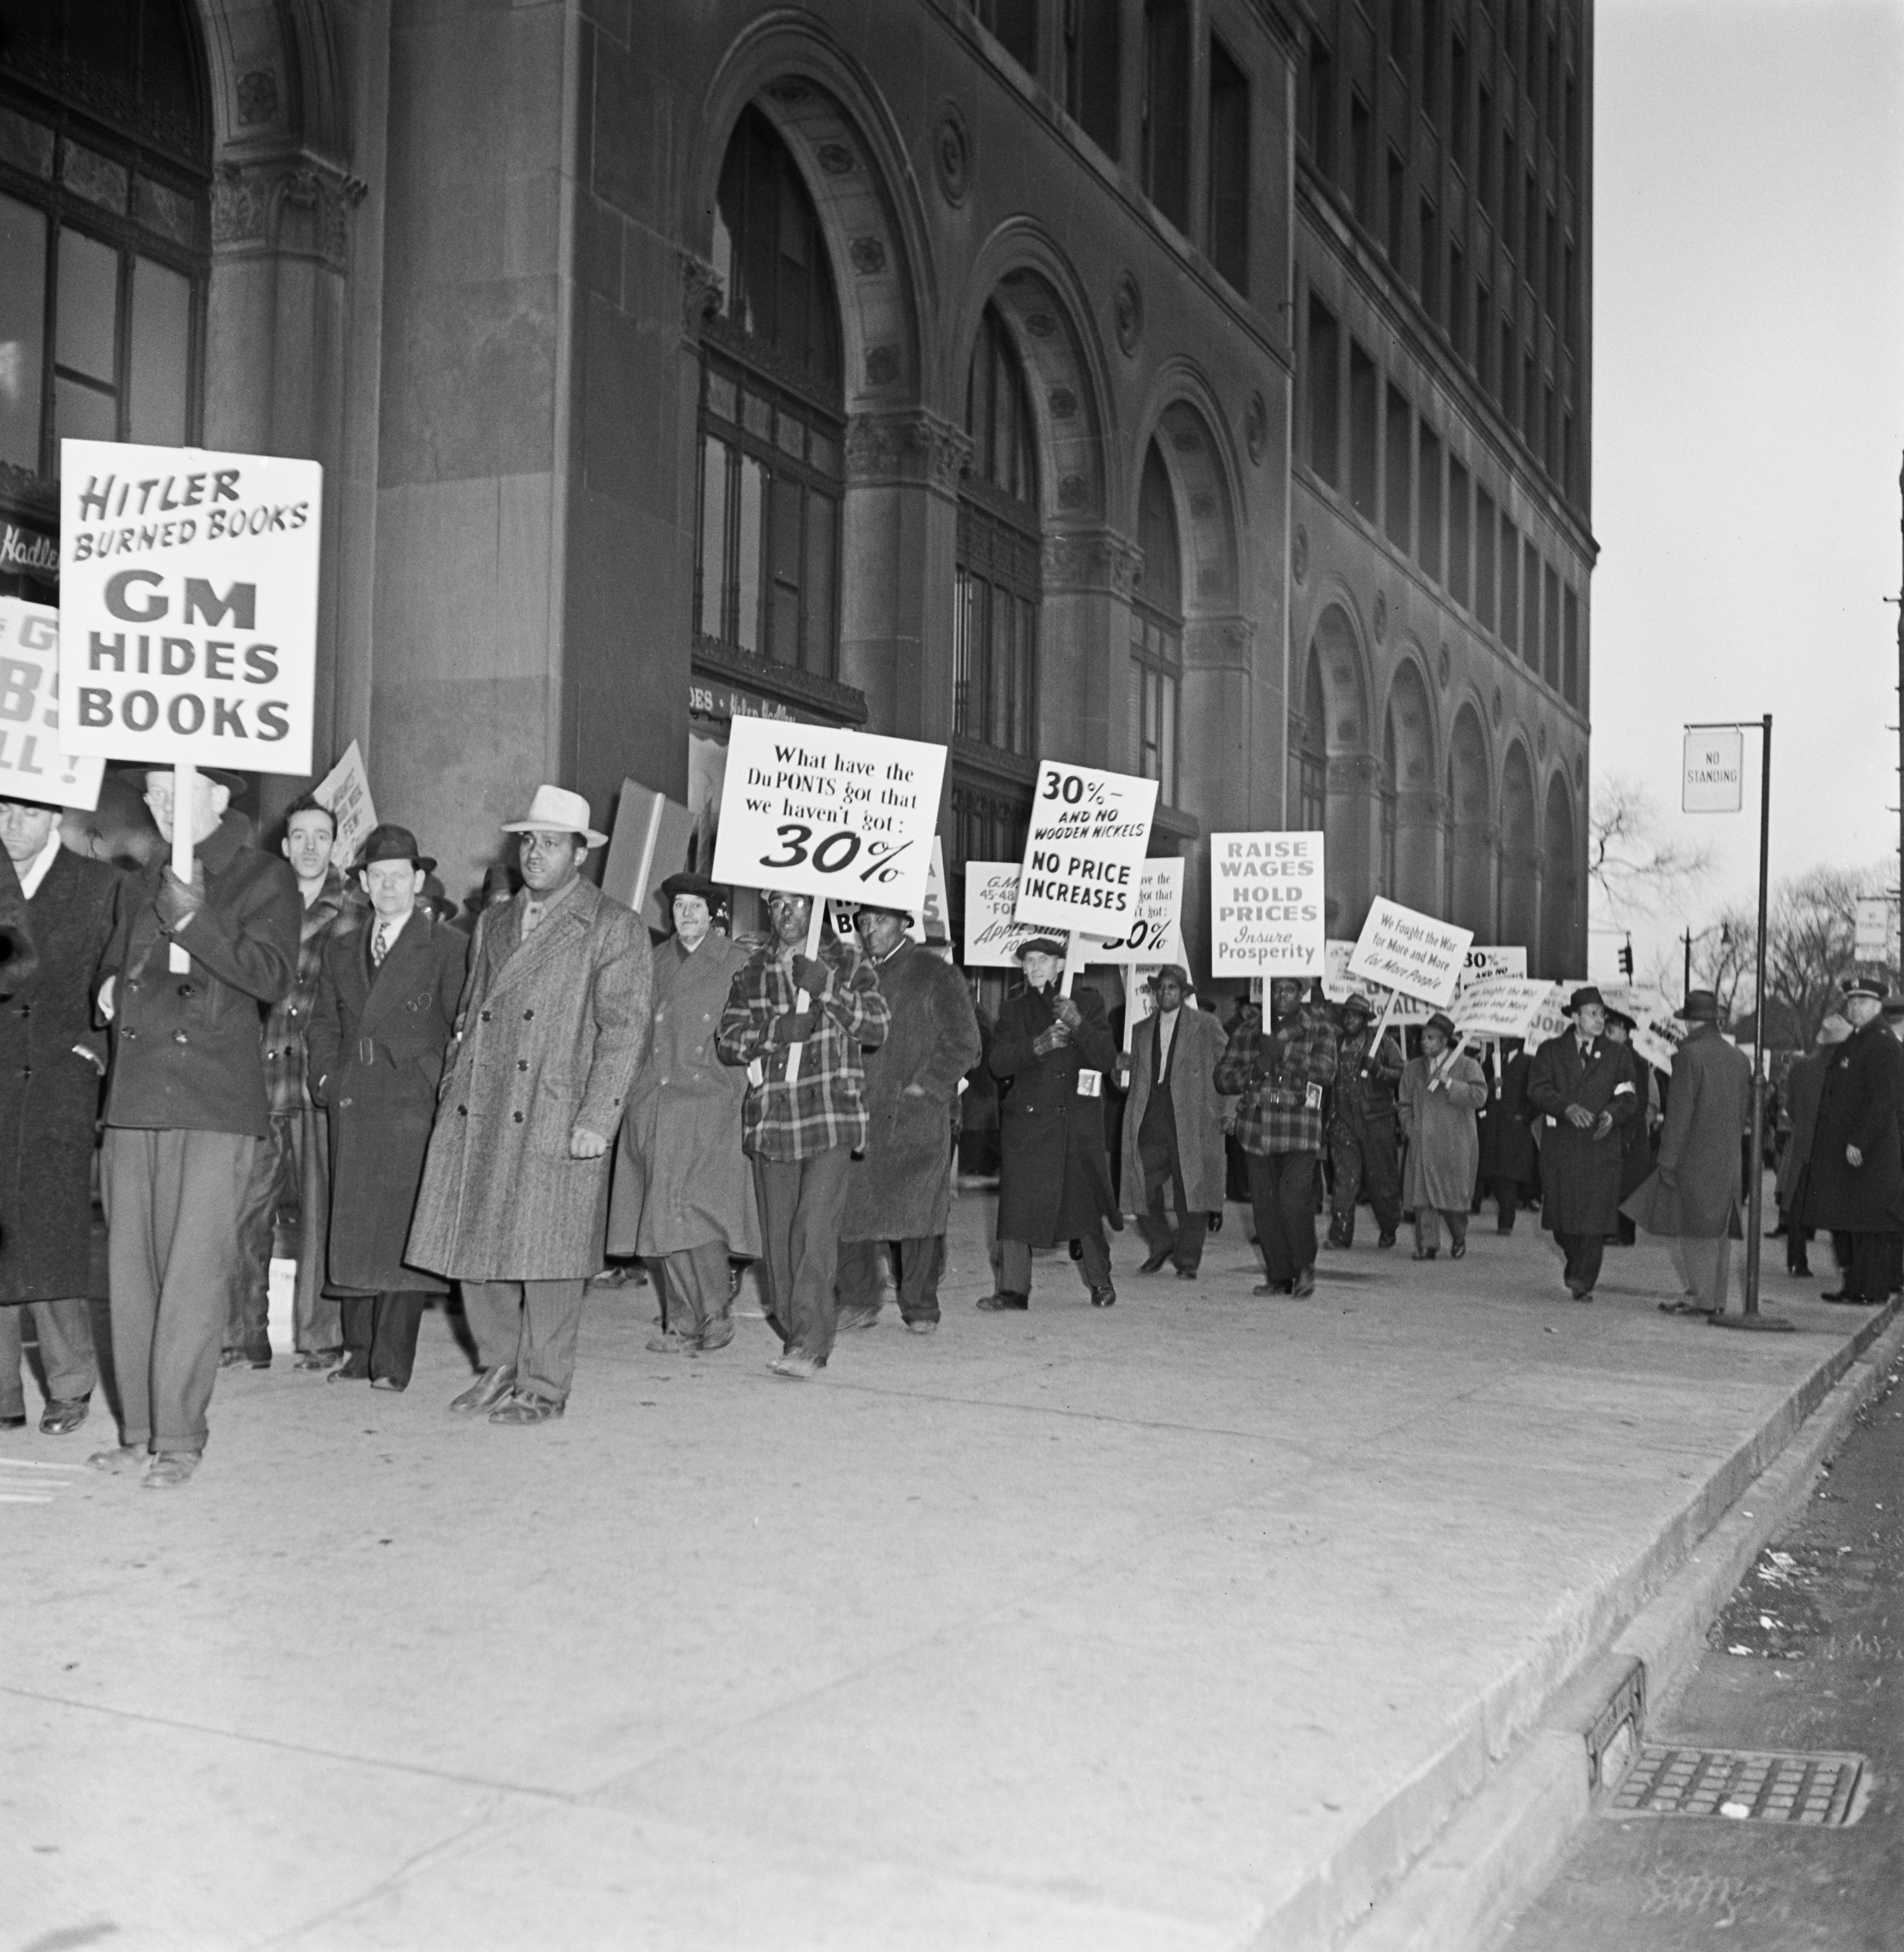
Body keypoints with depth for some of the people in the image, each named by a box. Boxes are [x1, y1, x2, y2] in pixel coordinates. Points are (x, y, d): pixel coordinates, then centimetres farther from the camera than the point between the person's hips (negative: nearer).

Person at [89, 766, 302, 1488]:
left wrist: (195, 921, -20)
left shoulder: (266, 880, 2)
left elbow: (272, 976, -11)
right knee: (131, 1272, 7)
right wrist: (113, 984, 11)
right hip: (134, 1103, 6)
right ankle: (138, 1431, 15)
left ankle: (179, 1439, -1)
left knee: (194, 1275, -7)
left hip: (215, 1108, -6)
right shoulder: (144, 886, 20)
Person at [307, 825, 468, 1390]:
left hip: (414, 1109, -5)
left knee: (401, 1233, -7)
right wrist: (326, 1076, 8)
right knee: (353, 1232, 5)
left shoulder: (449, 947, 2)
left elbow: (464, 1027, 0)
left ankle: (392, 1362, -4)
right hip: (352, 1109, 5)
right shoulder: (342, 949, 18)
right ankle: (357, 1351, 13)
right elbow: (324, 1022, 22)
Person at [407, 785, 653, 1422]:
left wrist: (597, 1120, -14)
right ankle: (499, 1367, 22)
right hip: (476, 1118, 6)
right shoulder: (492, 922, 19)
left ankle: (542, 1388, 10)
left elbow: (624, 1030, -6)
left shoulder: (614, 929, -1)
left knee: (546, 1254, -2)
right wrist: (454, 1089, 12)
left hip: (557, 1124, -6)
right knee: (474, 1247, 6)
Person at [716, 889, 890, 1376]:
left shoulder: (847, 963, 7)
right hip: (770, 1118, 3)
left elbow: (878, 1027, -2)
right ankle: (790, 1327, 18)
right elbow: (728, 1042, 8)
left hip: (831, 1118, -3)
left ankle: (809, 1344, -15)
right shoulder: (752, 972, 14)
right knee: (778, 1232, 5)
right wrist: (776, 1030, -11)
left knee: (816, 1226, -14)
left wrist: (825, 987, -13)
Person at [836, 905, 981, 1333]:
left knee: (919, 1211, -3)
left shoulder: (937, 976, 1)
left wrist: (925, 1087, -9)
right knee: (850, 1207, -1)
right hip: (861, 1115, 4)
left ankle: (920, 1306, 7)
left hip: (919, 1116, -4)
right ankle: (859, 1301, 10)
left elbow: (964, 1043, -2)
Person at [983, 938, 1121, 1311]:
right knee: (1016, 1202, -7)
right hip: (1026, 1121, 1)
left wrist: (1079, 1024, -17)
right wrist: (1036, 1046, -16)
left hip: (1078, 1123, -1)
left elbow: (1108, 1059, -2)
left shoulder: (1087, 1001, 7)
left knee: (1085, 1202, 5)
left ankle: (1100, 1281, 22)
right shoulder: (1013, 1009, 10)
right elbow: (996, 1063, -1)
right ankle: (1013, 1288, -2)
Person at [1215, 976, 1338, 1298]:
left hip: (1300, 1131, -3)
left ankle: (1305, 1267, 5)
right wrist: (1253, 1072, -8)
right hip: (1257, 1129, 3)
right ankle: (1279, 1276, 14)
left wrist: (1283, 1055, -16)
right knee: (1264, 1205, 2)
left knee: (1294, 1199, -15)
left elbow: (1326, 1071, -8)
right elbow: (1223, 1076, 11)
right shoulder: (1248, 1030, 14)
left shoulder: (1318, 1029, 7)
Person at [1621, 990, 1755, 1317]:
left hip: (1696, 1156, -7)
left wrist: (1668, 1161, -12)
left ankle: (1703, 1299, -2)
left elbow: (1679, 1112, -14)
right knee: (1719, 1230, 11)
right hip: (1729, 1157, 7)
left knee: (1695, 1231, -2)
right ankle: (1717, 1299, 16)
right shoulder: (1739, 1058, 9)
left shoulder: (1690, 1055, -12)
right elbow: (1747, 1109, 16)